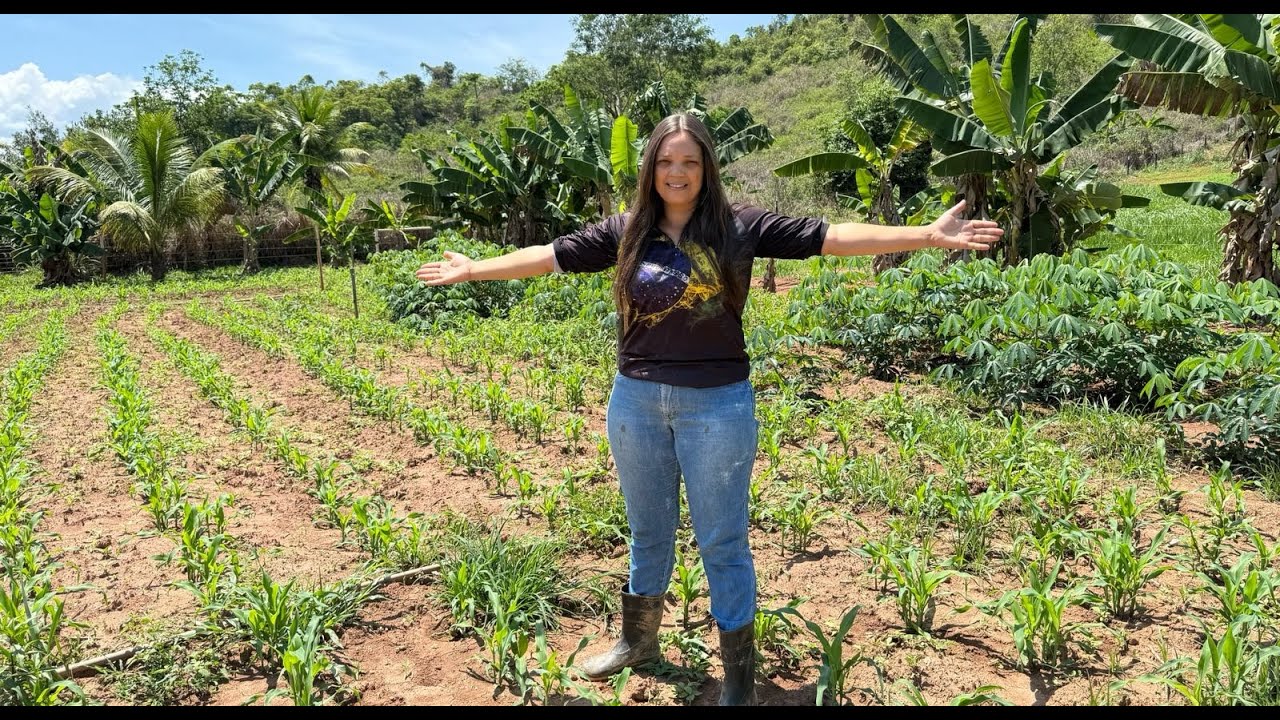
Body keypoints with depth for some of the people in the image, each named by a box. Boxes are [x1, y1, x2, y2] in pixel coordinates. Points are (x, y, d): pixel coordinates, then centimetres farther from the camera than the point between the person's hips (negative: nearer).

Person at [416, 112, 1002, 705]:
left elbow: (834, 236, -8)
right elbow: (549, 255, 9)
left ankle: (739, 674, 25)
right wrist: (473, 269, 13)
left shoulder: (740, 226, -5)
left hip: (717, 404, -3)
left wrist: (929, 235, -12)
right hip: (635, 400, 3)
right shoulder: (625, 231, 2)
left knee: (722, 541, 8)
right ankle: (637, 640, 42)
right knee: (648, 531, 20)